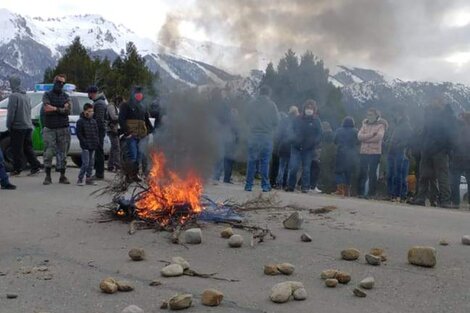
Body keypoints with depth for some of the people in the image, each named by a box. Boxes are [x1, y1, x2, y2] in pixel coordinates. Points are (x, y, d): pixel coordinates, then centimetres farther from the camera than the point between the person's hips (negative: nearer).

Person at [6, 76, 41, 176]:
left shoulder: (14, 96, -11)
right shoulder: (26, 96, 16)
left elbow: (11, 112, -14)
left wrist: (9, 125, -6)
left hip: (18, 127, -8)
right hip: (28, 126, 8)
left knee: (17, 149, -1)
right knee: (28, 148, 11)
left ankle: (17, 169, 2)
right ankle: (36, 165, 4)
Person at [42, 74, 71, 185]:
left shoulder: (66, 96, 14)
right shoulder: (47, 95, 7)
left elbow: (68, 109, -3)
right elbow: (46, 108, -10)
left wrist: (54, 109, -11)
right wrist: (61, 109, -7)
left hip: (63, 129, 2)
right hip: (50, 129, -2)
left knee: (63, 153, 3)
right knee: (48, 153, -7)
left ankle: (62, 176, 9)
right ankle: (48, 176, 0)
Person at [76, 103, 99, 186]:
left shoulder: (94, 121, 13)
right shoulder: (80, 121, -6)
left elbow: (97, 133, 18)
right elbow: (79, 134, -8)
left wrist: (97, 142, 6)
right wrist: (85, 143, -14)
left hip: (93, 146, 6)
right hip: (85, 146, -6)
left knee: (91, 163, 9)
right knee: (85, 163, -10)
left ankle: (88, 178, 17)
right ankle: (80, 179, -1)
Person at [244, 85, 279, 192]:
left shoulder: (251, 103, 1)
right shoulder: (271, 105, -5)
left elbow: (247, 119, 7)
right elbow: (276, 121, -3)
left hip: (253, 136, 2)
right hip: (267, 136, -1)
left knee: (251, 161, 6)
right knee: (265, 161, 3)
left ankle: (249, 185, 5)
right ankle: (265, 185, 4)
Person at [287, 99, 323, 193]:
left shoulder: (316, 121, 0)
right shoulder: (298, 119, 5)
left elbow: (319, 134, -1)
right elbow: (292, 130, 12)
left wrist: (314, 144, -14)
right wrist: (294, 140, -3)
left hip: (309, 149, -1)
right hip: (296, 147, 1)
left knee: (306, 169, 3)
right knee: (293, 167, -6)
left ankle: (305, 187, 12)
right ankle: (291, 185, 8)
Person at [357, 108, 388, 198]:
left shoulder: (380, 126, 1)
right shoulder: (365, 125, 14)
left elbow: (378, 137, -15)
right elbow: (359, 136, -1)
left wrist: (365, 138, -9)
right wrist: (371, 134, -12)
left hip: (375, 153, -4)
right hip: (363, 152, 4)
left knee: (372, 174, -1)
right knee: (362, 173, 4)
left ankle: (371, 193, 4)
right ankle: (360, 192, 10)